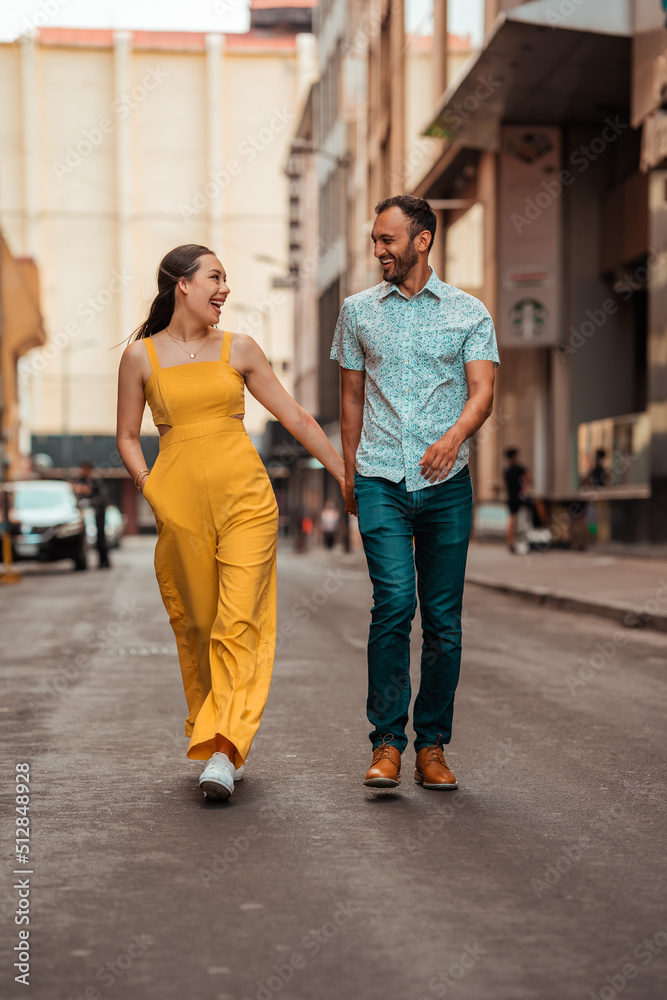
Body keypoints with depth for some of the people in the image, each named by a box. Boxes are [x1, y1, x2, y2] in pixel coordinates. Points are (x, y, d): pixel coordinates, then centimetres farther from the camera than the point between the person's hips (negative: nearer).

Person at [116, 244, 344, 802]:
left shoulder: (239, 350, 8)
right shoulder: (141, 356, 6)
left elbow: (296, 419, 11)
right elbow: (128, 437, 13)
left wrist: (347, 476, 10)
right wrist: (150, 491, -2)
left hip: (245, 496, 0)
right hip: (178, 503, 0)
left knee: (239, 624, -12)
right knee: (196, 626, 6)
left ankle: (223, 751, -17)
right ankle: (219, 735, 22)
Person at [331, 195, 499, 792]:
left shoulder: (470, 313, 7)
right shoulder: (358, 311, 12)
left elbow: (482, 391, -3)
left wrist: (454, 436, -23)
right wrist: (349, 473, 17)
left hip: (446, 481, 0)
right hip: (381, 479, 0)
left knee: (443, 619, 2)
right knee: (394, 602, -16)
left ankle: (432, 746, 12)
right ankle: (387, 743, -9)